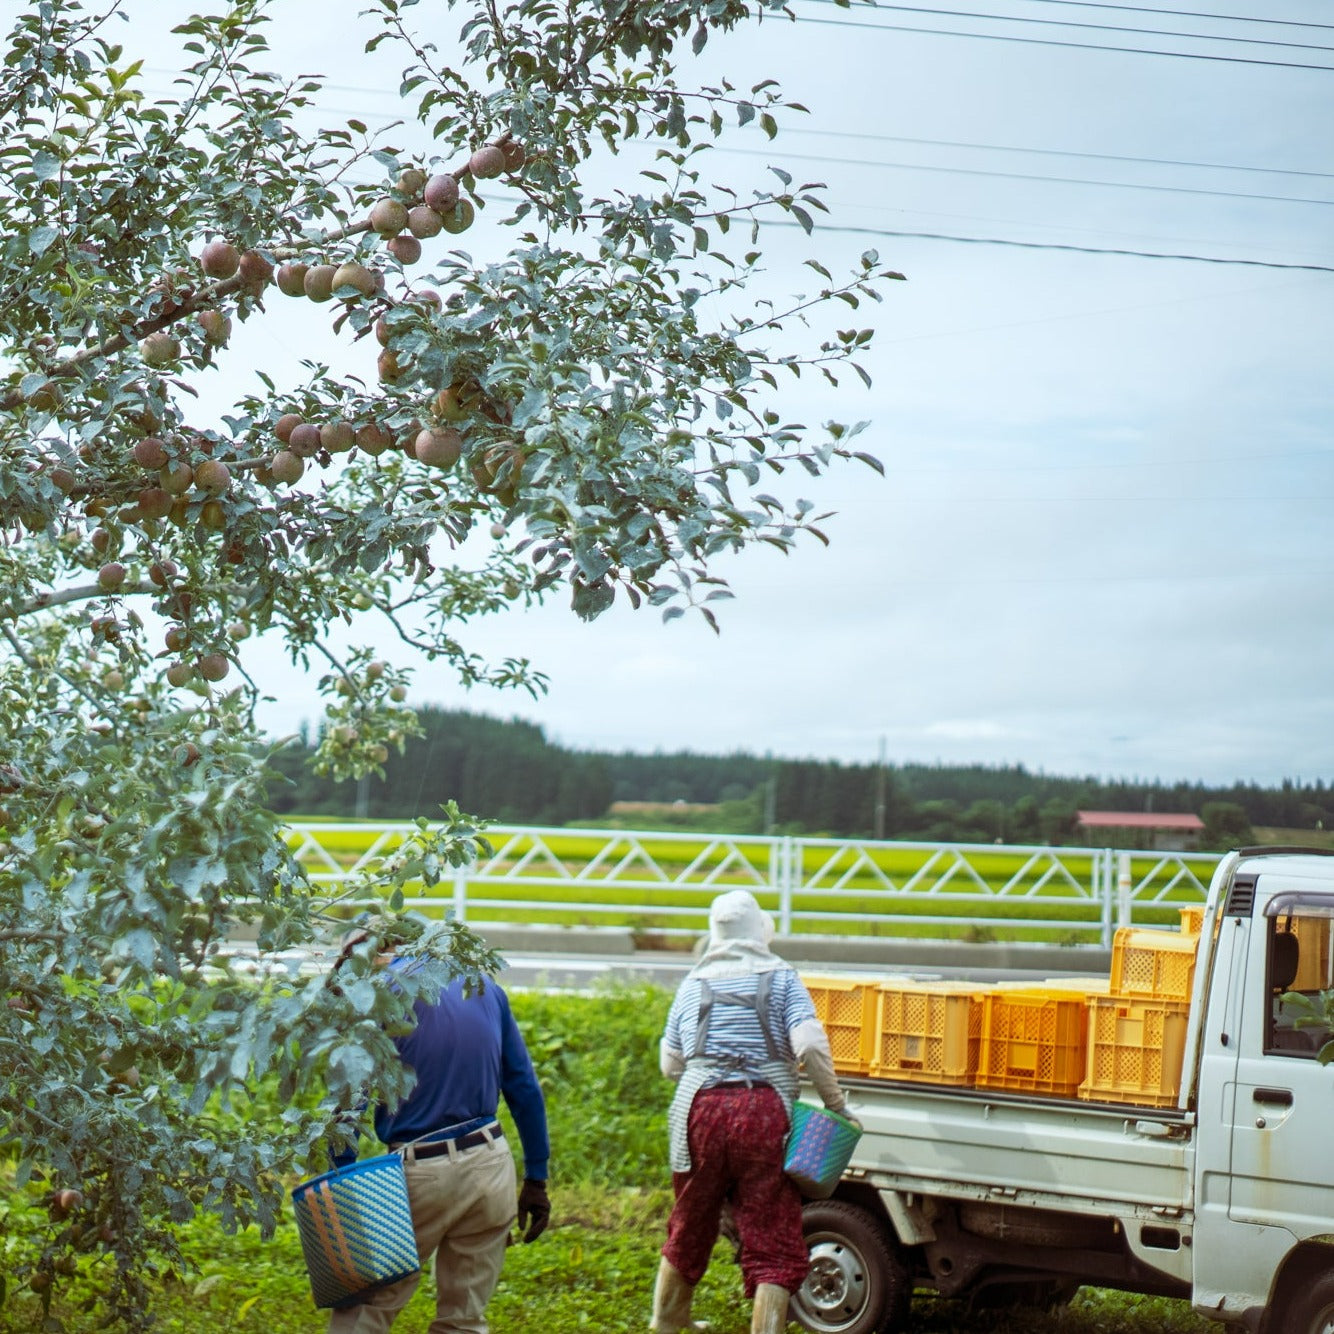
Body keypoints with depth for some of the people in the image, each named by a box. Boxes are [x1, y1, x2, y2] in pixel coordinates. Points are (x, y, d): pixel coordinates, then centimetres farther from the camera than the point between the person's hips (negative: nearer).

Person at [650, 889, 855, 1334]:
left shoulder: (694, 983, 14)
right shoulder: (781, 977, 5)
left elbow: (670, 1064, 16)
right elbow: (810, 1046, -9)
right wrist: (836, 1104, 1)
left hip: (700, 1110, 3)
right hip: (764, 1113, -3)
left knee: (689, 1231, 21)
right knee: (774, 1246, -1)